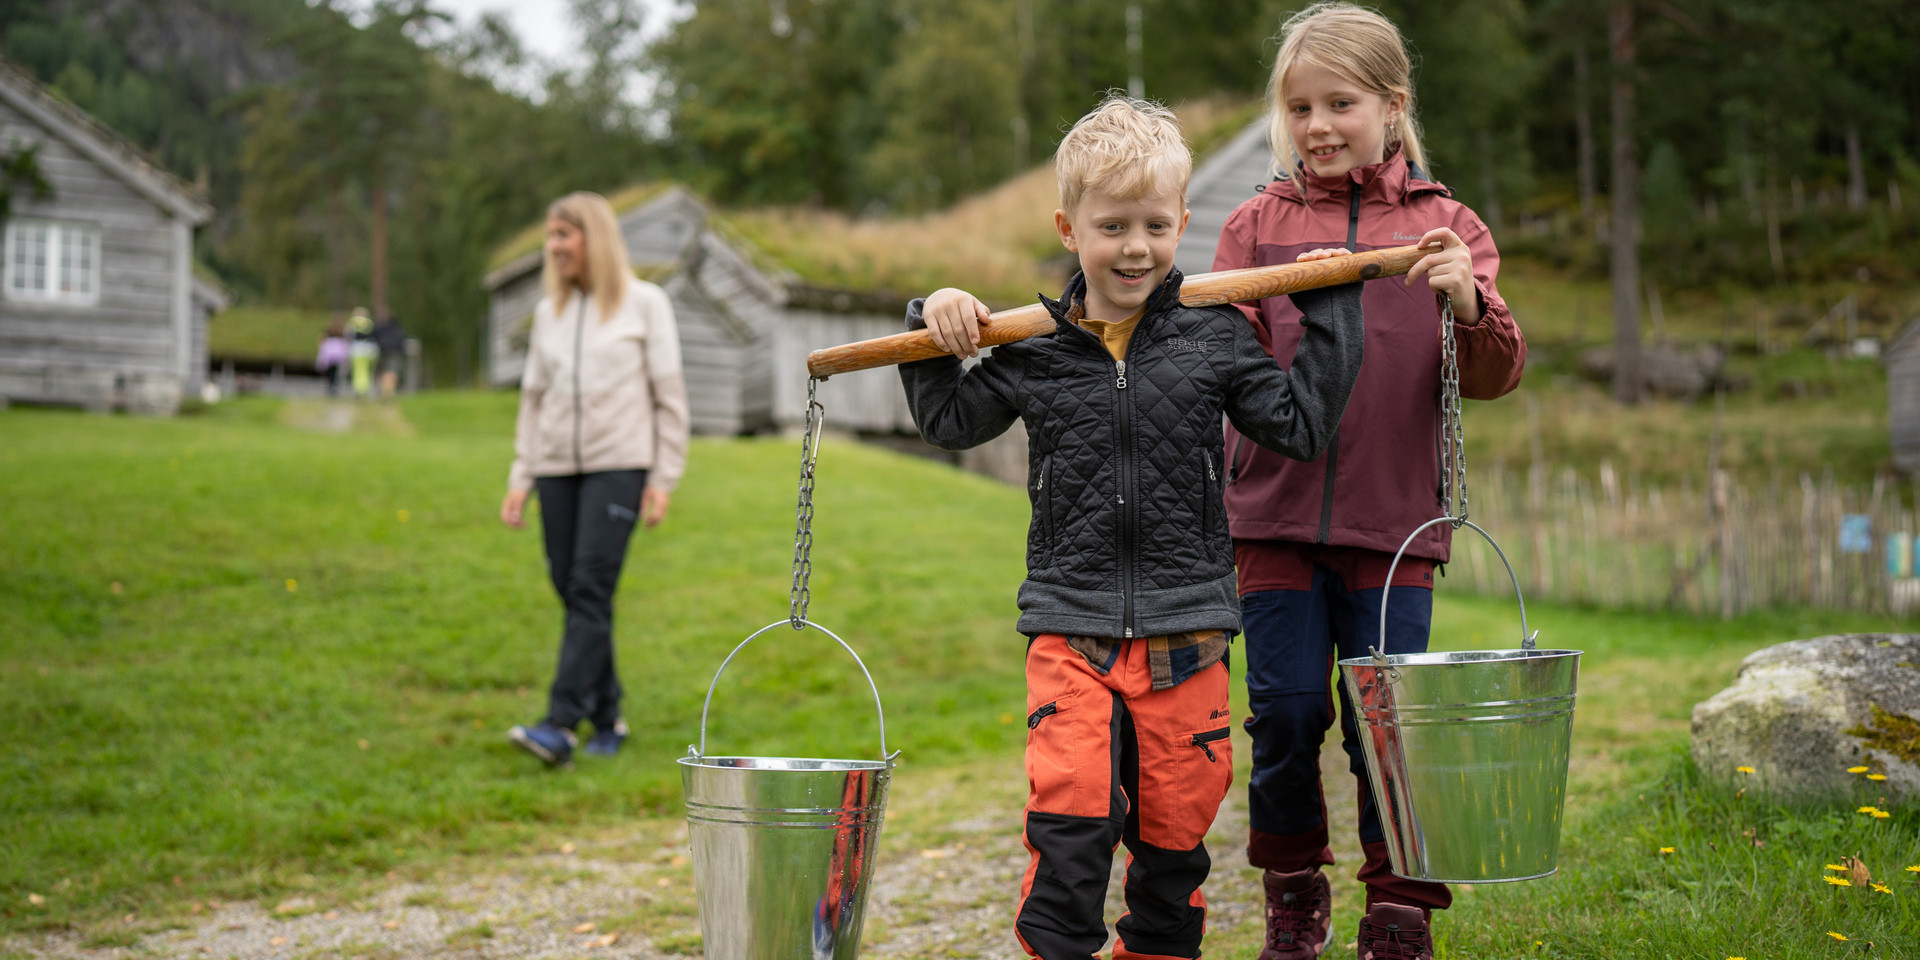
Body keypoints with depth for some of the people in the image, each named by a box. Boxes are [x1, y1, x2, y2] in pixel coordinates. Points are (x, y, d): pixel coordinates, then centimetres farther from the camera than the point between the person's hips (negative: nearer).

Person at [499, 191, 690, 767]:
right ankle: (607, 719, 13)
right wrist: (521, 478, 10)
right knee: (570, 590, 3)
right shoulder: (548, 312, 14)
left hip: (618, 465, -5)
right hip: (557, 468, 5)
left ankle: (562, 724, -19)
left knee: (590, 590, -14)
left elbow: (669, 395, 1)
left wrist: (664, 477, -5)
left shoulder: (645, 304, 2)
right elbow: (533, 399, 17)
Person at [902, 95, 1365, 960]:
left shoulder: (1214, 339, 2)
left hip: (1185, 630, 1)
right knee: (1069, 817, -12)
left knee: (1174, 826, 9)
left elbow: (1302, 425, 3)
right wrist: (937, 326, 3)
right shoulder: (1035, 351, 3)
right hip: (1071, 629, 0)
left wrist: (1329, 310, 1)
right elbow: (952, 421, 15)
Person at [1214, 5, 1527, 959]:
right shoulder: (1258, 223, 6)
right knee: (1286, 710, 4)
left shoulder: (1445, 226, 5)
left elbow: (1493, 377, -1)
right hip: (1275, 514, 1)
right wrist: (1298, 303, -19)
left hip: (1393, 520, -1)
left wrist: (1467, 308, -21)